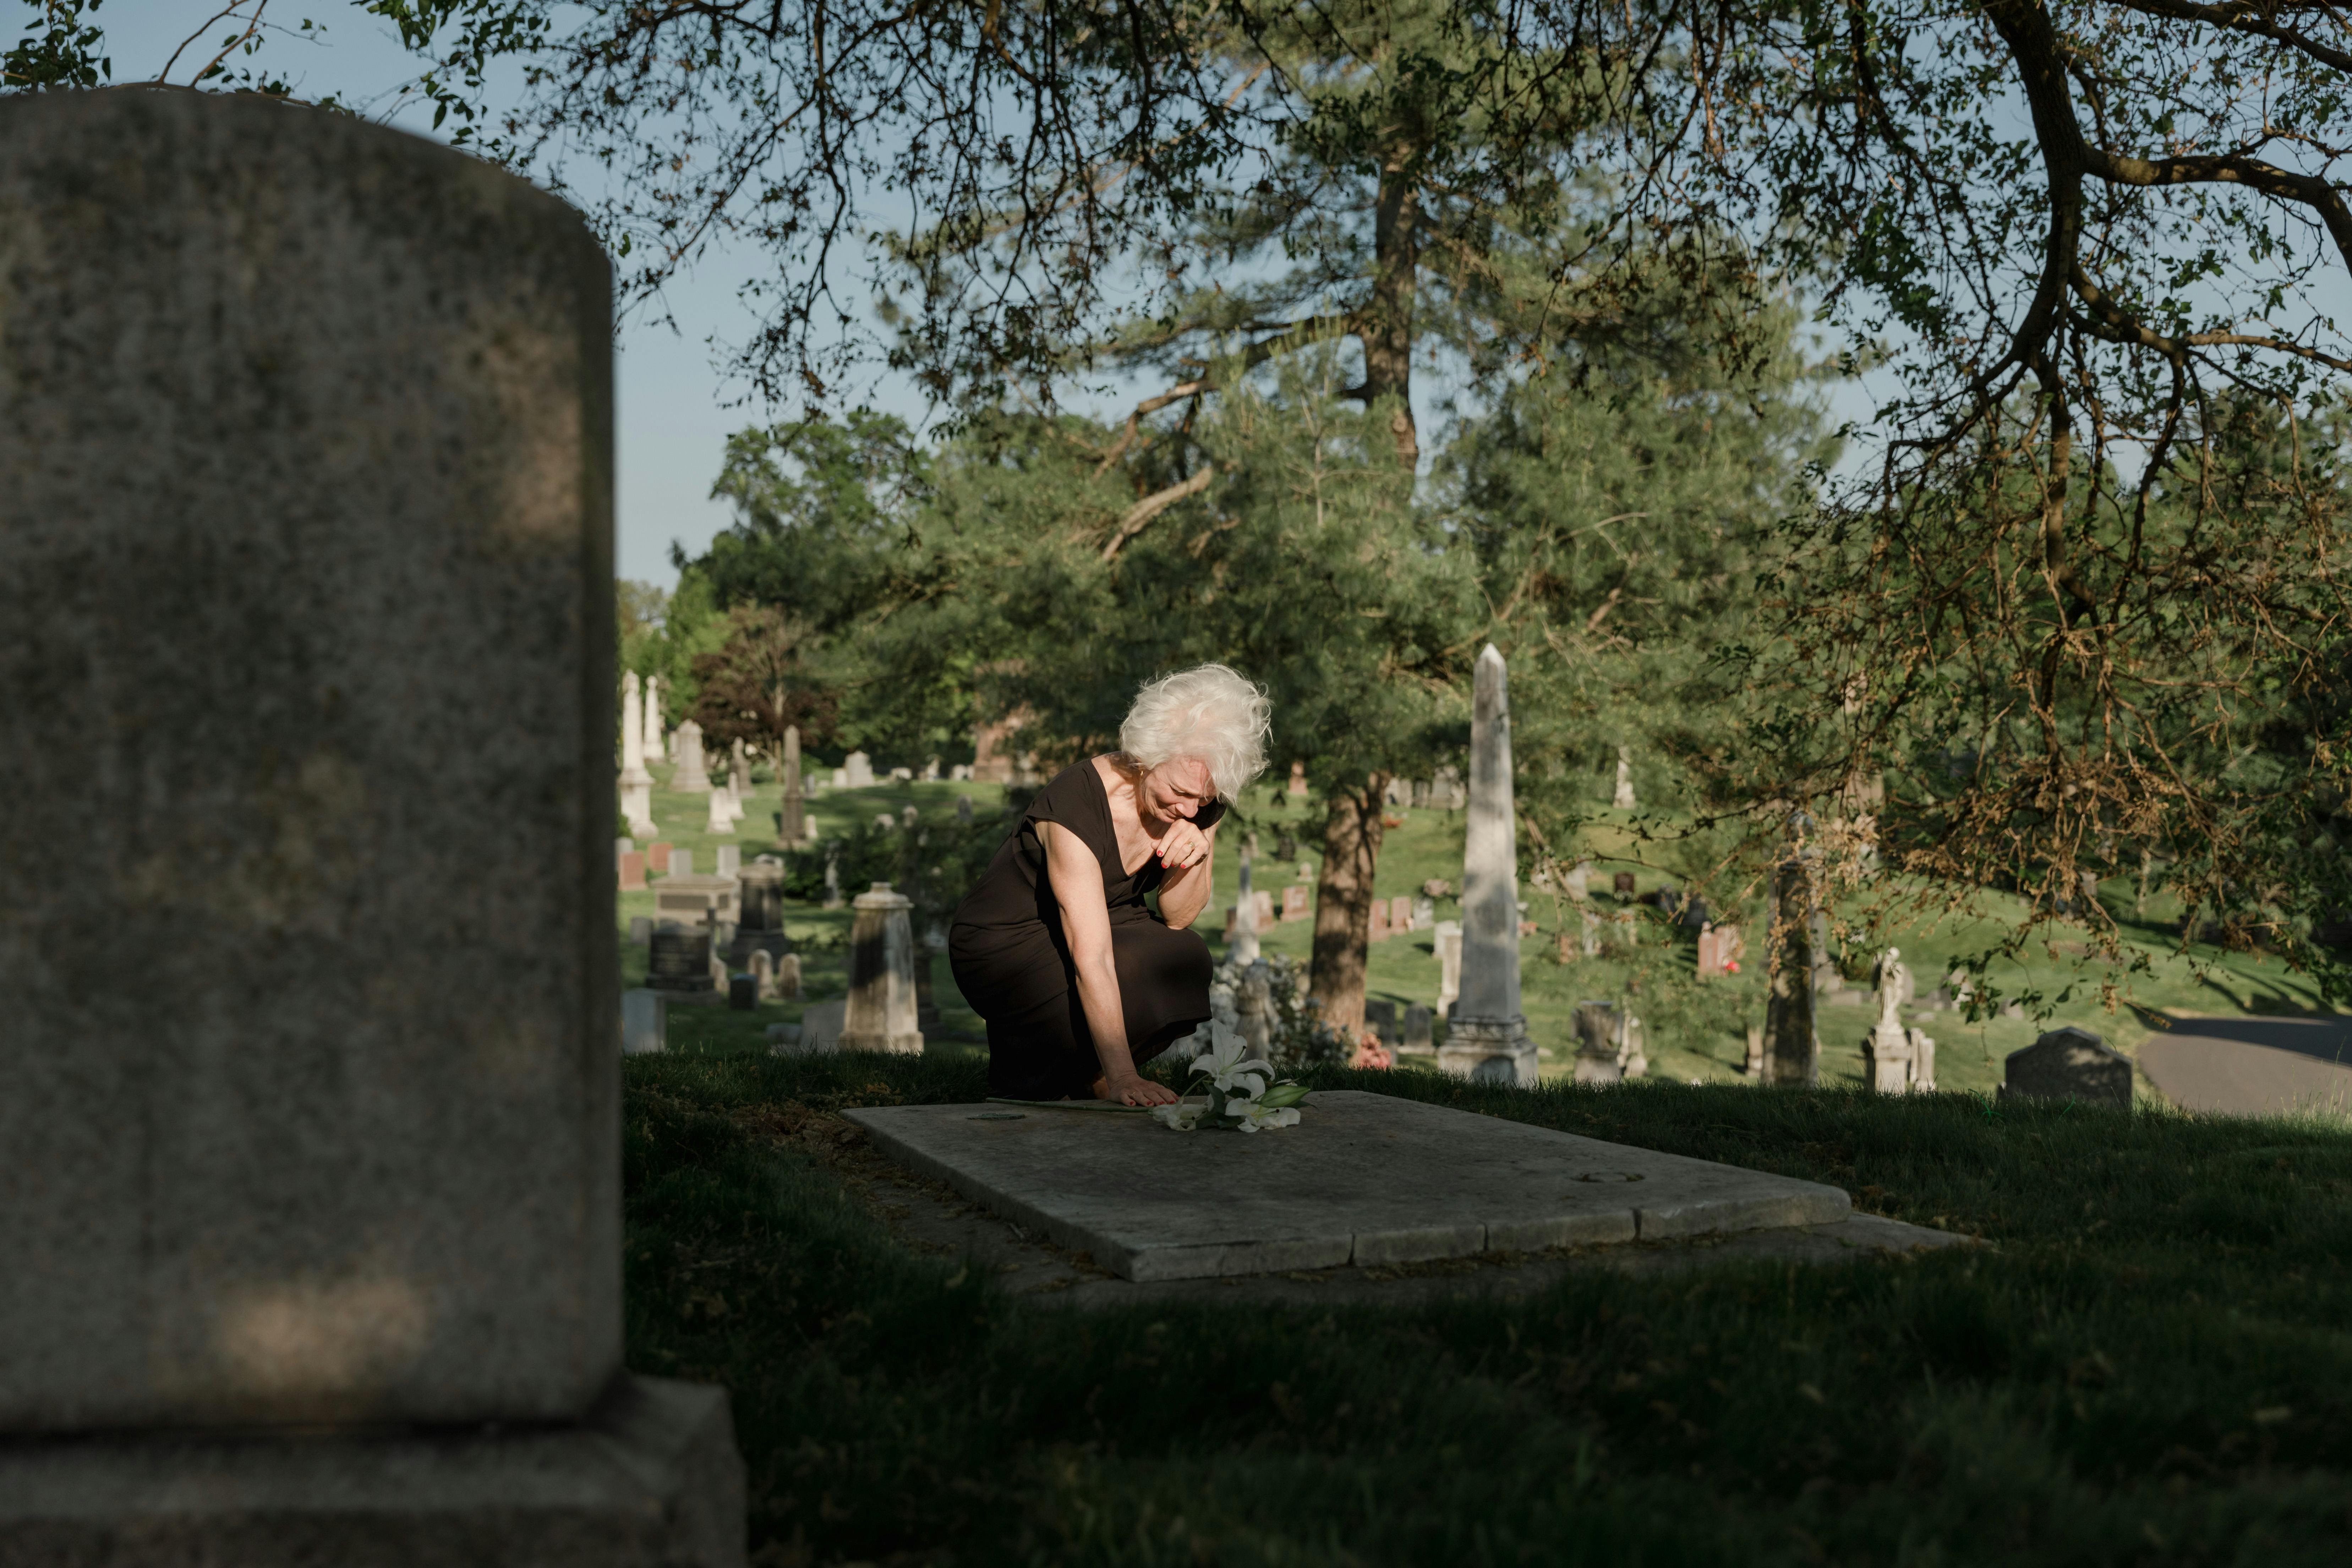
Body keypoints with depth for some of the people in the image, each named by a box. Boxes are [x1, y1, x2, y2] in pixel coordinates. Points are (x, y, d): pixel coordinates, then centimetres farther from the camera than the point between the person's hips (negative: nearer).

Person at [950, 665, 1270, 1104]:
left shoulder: (1200, 804, -14)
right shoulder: (1076, 803, -34)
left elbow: (1177, 918, -5)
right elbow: (1092, 960, -39)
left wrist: (1194, 854, -27)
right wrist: (1122, 1077, -45)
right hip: (1004, 946, -7)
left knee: (1186, 964, -23)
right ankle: (1025, 1075, -2)